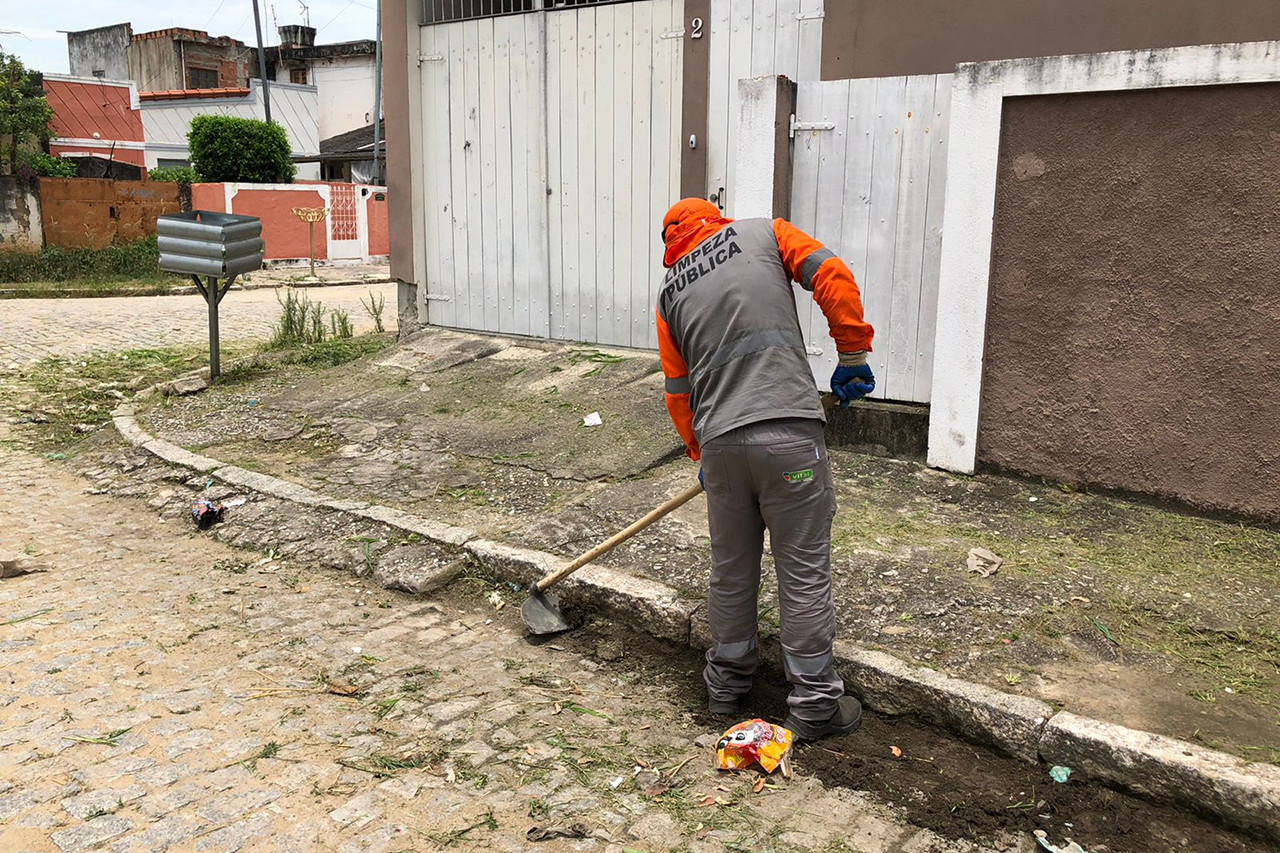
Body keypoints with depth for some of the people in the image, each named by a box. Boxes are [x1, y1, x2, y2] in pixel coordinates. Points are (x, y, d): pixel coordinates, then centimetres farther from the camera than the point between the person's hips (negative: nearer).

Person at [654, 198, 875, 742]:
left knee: (730, 570, 18)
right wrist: (853, 354, 6)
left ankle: (726, 685, 34)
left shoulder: (669, 292, 17)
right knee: (804, 572, 6)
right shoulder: (763, 233, 11)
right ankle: (814, 705, 17)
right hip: (788, 430, -3)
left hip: (719, 441, 3)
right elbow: (832, 277, -3)